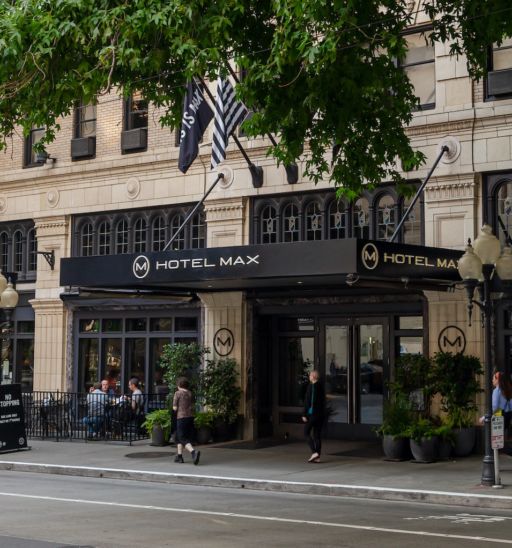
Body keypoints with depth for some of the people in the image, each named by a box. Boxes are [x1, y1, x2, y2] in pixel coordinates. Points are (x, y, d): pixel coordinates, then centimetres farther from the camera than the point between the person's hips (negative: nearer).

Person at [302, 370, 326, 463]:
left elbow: (307, 401, -14)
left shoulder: (311, 386, -12)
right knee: (317, 434, 8)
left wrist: (304, 414, -11)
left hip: (312, 413, -7)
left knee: (306, 432, 2)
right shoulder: (321, 386, 10)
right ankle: (317, 457, 7)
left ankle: (314, 452, -11)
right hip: (321, 414, 7)